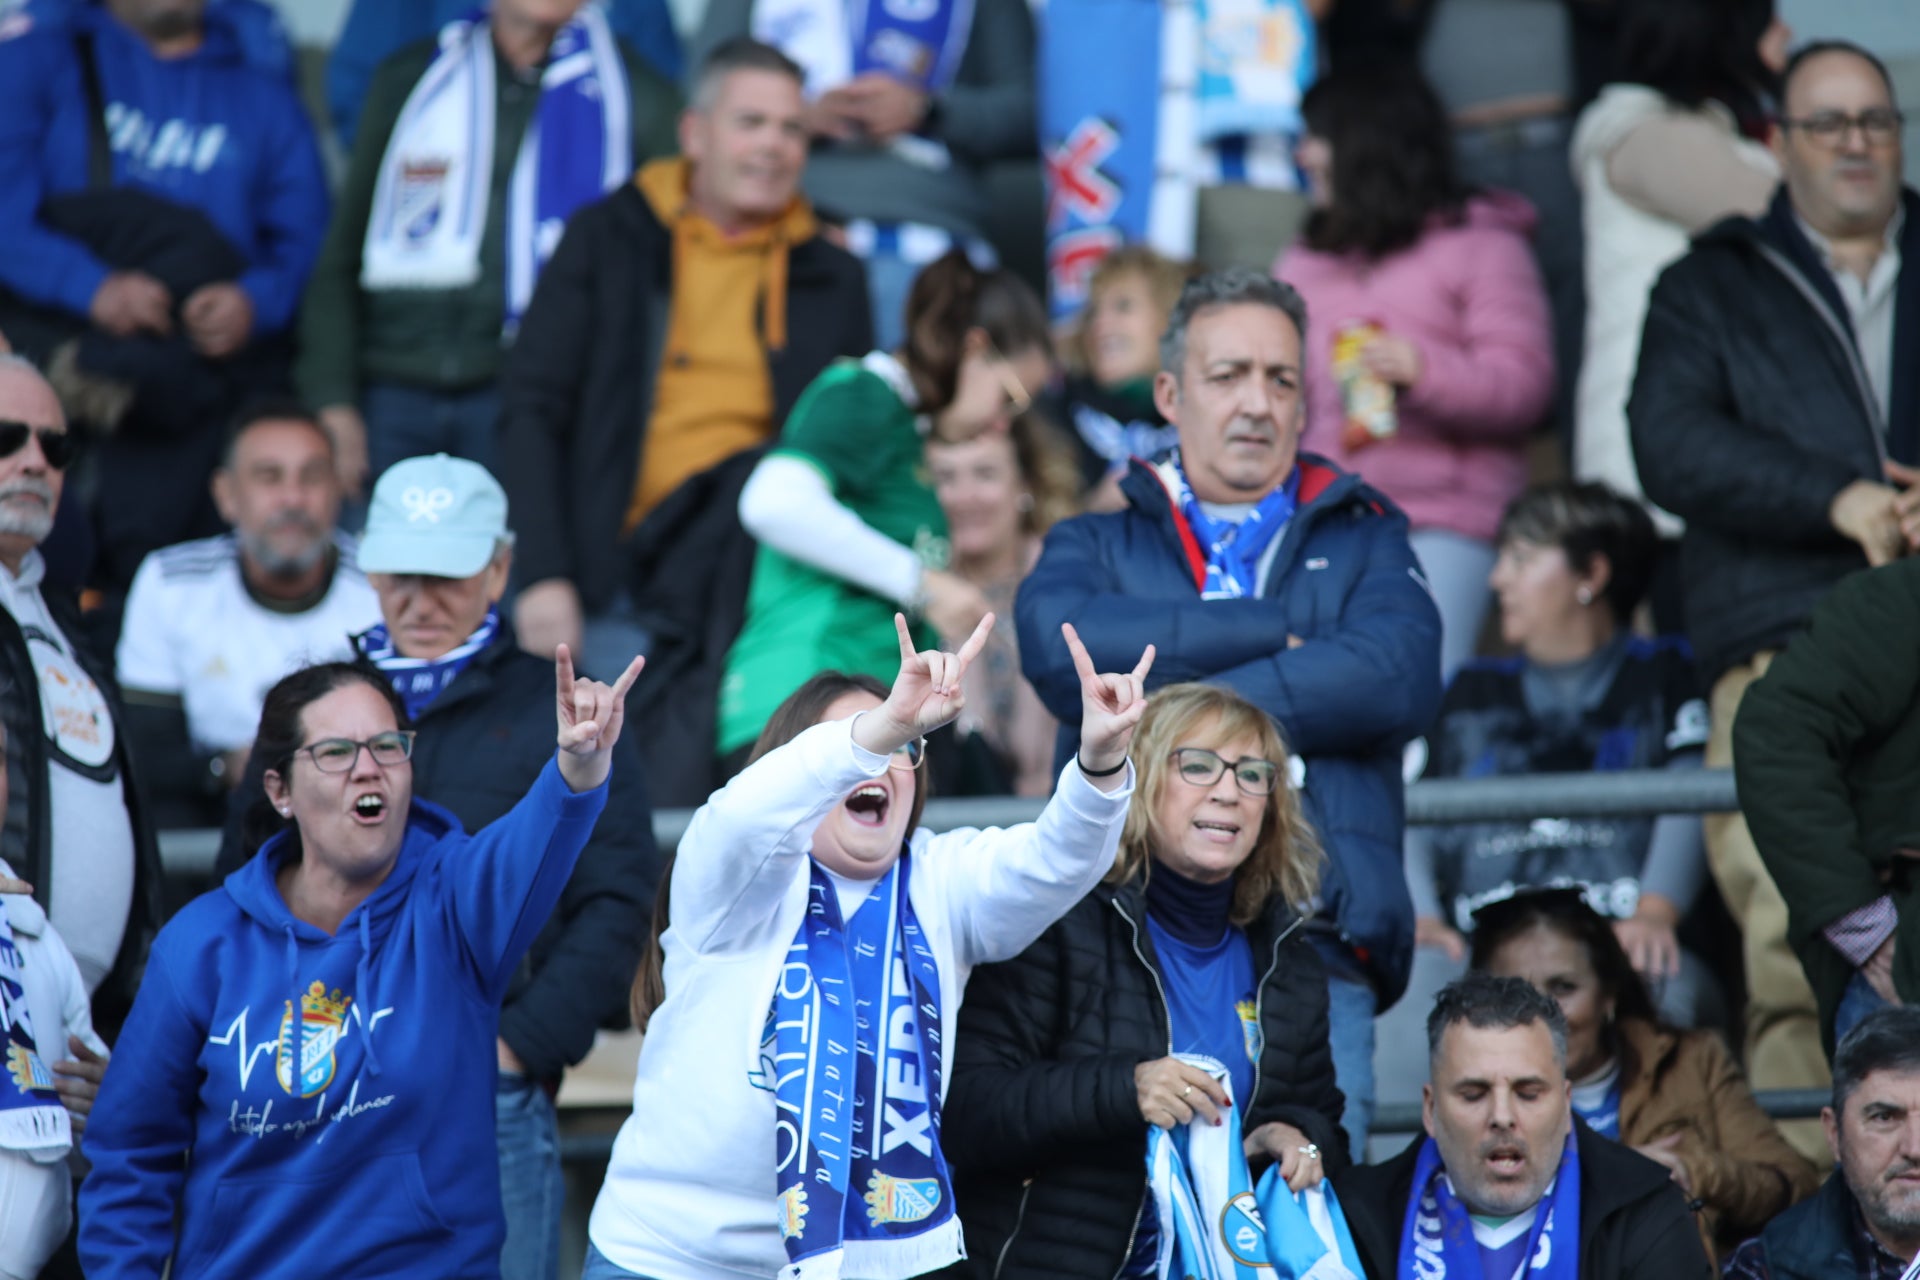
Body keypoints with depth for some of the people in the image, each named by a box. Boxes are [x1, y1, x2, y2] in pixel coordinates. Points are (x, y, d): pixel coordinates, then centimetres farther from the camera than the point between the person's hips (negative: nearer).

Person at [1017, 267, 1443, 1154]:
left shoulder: (1363, 540, 21)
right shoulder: (1095, 546, 21)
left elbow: (1399, 677, -1)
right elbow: (1059, 646, -4)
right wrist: (1281, 634, -3)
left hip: (1313, 956, 0)